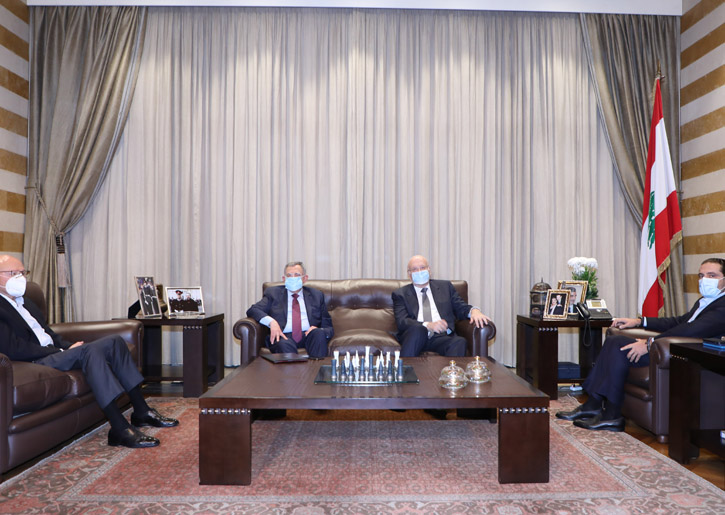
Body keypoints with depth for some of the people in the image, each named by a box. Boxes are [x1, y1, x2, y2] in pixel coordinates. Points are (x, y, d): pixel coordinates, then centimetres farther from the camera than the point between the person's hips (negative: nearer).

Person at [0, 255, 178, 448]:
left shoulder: (24, 302, 23)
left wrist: (70, 346, 2)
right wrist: (63, 351, -16)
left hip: (54, 351, 10)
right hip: (36, 363, -10)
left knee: (115, 342, -5)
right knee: (90, 350, -33)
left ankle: (141, 411, -4)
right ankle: (120, 429, -36)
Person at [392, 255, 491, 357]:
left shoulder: (445, 286, 21)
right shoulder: (400, 294, 12)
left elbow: (461, 308, 17)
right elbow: (401, 322, -3)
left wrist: (474, 310, -8)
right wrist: (428, 325, -20)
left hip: (442, 337, 2)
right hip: (415, 337, -1)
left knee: (459, 341, -31)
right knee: (417, 329, -36)